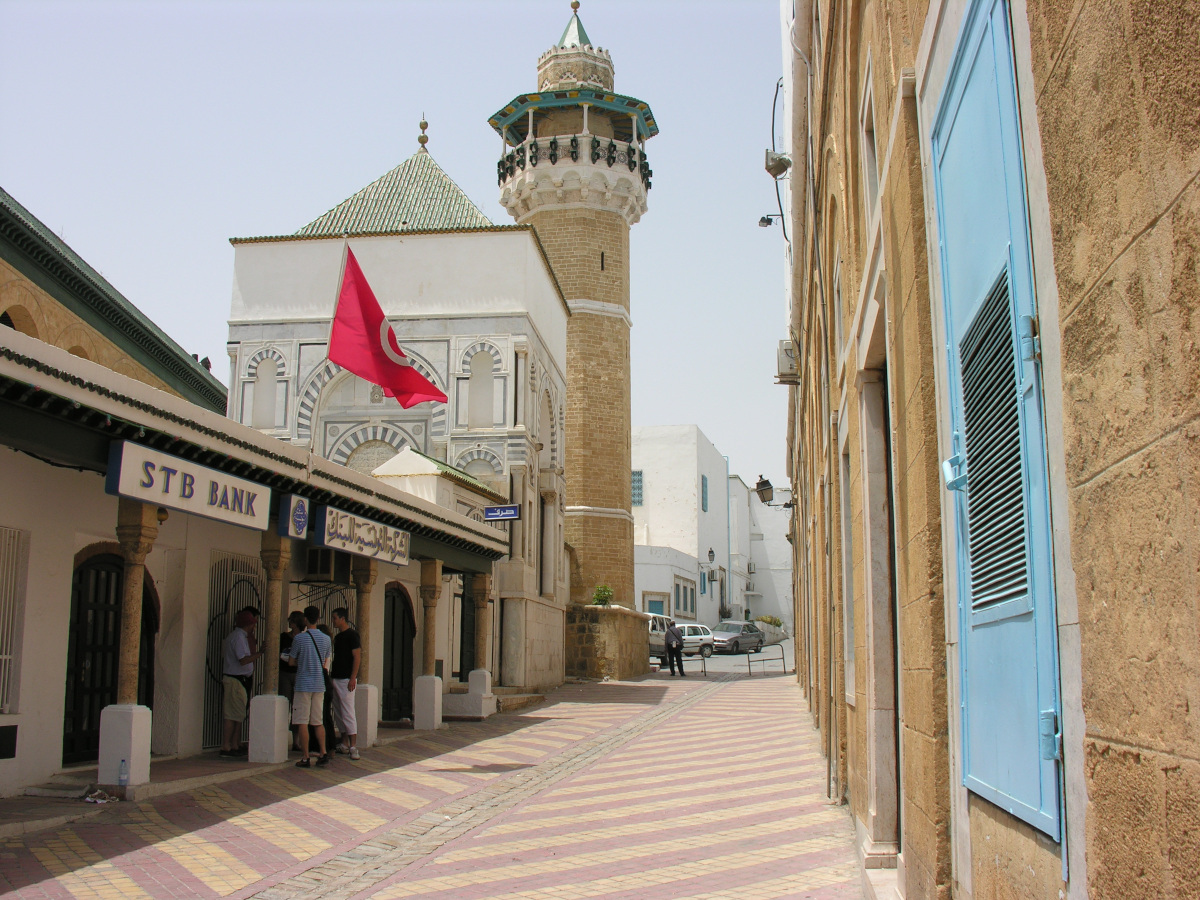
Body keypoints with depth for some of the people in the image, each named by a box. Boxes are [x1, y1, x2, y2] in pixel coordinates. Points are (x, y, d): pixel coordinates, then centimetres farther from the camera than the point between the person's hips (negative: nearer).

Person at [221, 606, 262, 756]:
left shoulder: (241, 636, 16)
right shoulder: (239, 637, -14)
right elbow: (243, 660, -21)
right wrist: (260, 652, -17)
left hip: (242, 679, 10)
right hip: (236, 680, -10)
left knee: (239, 714, 11)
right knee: (232, 715, -7)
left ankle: (235, 746, 14)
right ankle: (226, 747, -4)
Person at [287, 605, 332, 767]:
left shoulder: (299, 638, -9)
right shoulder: (326, 639, 3)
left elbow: (292, 661, 1)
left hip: (303, 684, -4)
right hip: (319, 685, 4)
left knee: (303, 723, 1)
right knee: (318, 722, 13)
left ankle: (305, 758, 1)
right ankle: (323, 753, 4)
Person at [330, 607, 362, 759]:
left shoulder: (352, 635, -9)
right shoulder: (337, 637, 17)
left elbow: (357, 657, -14)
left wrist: (353, 678, -20)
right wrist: (331, 673, 17)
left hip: (346, 679, -9)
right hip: (336, 678, 9)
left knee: (348, 713, -10)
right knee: (338, 714, 11)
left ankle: (353, 746, -10)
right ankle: (344, 744, 17)